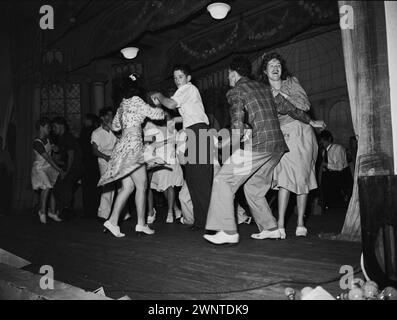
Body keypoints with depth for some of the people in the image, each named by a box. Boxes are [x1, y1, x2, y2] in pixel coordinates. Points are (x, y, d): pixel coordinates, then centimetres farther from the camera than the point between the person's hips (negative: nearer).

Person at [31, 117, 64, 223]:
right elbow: (48, 158, -21)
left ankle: (52, 212, 10)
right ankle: (42, 211, -1)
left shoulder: (47, 140, 7)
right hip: (39, 168, -7)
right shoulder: (37, 143, -17)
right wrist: (60, 170, -21)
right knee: (46, 187, -22)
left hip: (49, 167, 7)